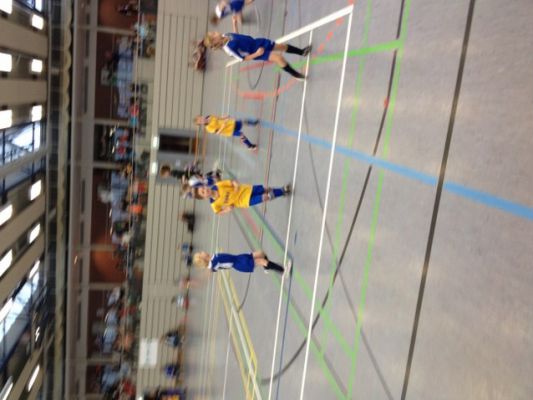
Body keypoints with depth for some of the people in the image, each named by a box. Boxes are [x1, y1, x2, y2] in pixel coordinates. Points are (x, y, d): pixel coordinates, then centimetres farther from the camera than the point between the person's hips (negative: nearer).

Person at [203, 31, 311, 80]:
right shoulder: (229, 48, -30)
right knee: (278, 58, -19)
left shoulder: (225, 36, -8)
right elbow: (243, 58, -22)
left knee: (282, 46, 12)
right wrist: (256, 54, -25)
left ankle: (302, 52, 35)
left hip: (256, 42, 8)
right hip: (255, 52, -7)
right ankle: (296, 74, 4)